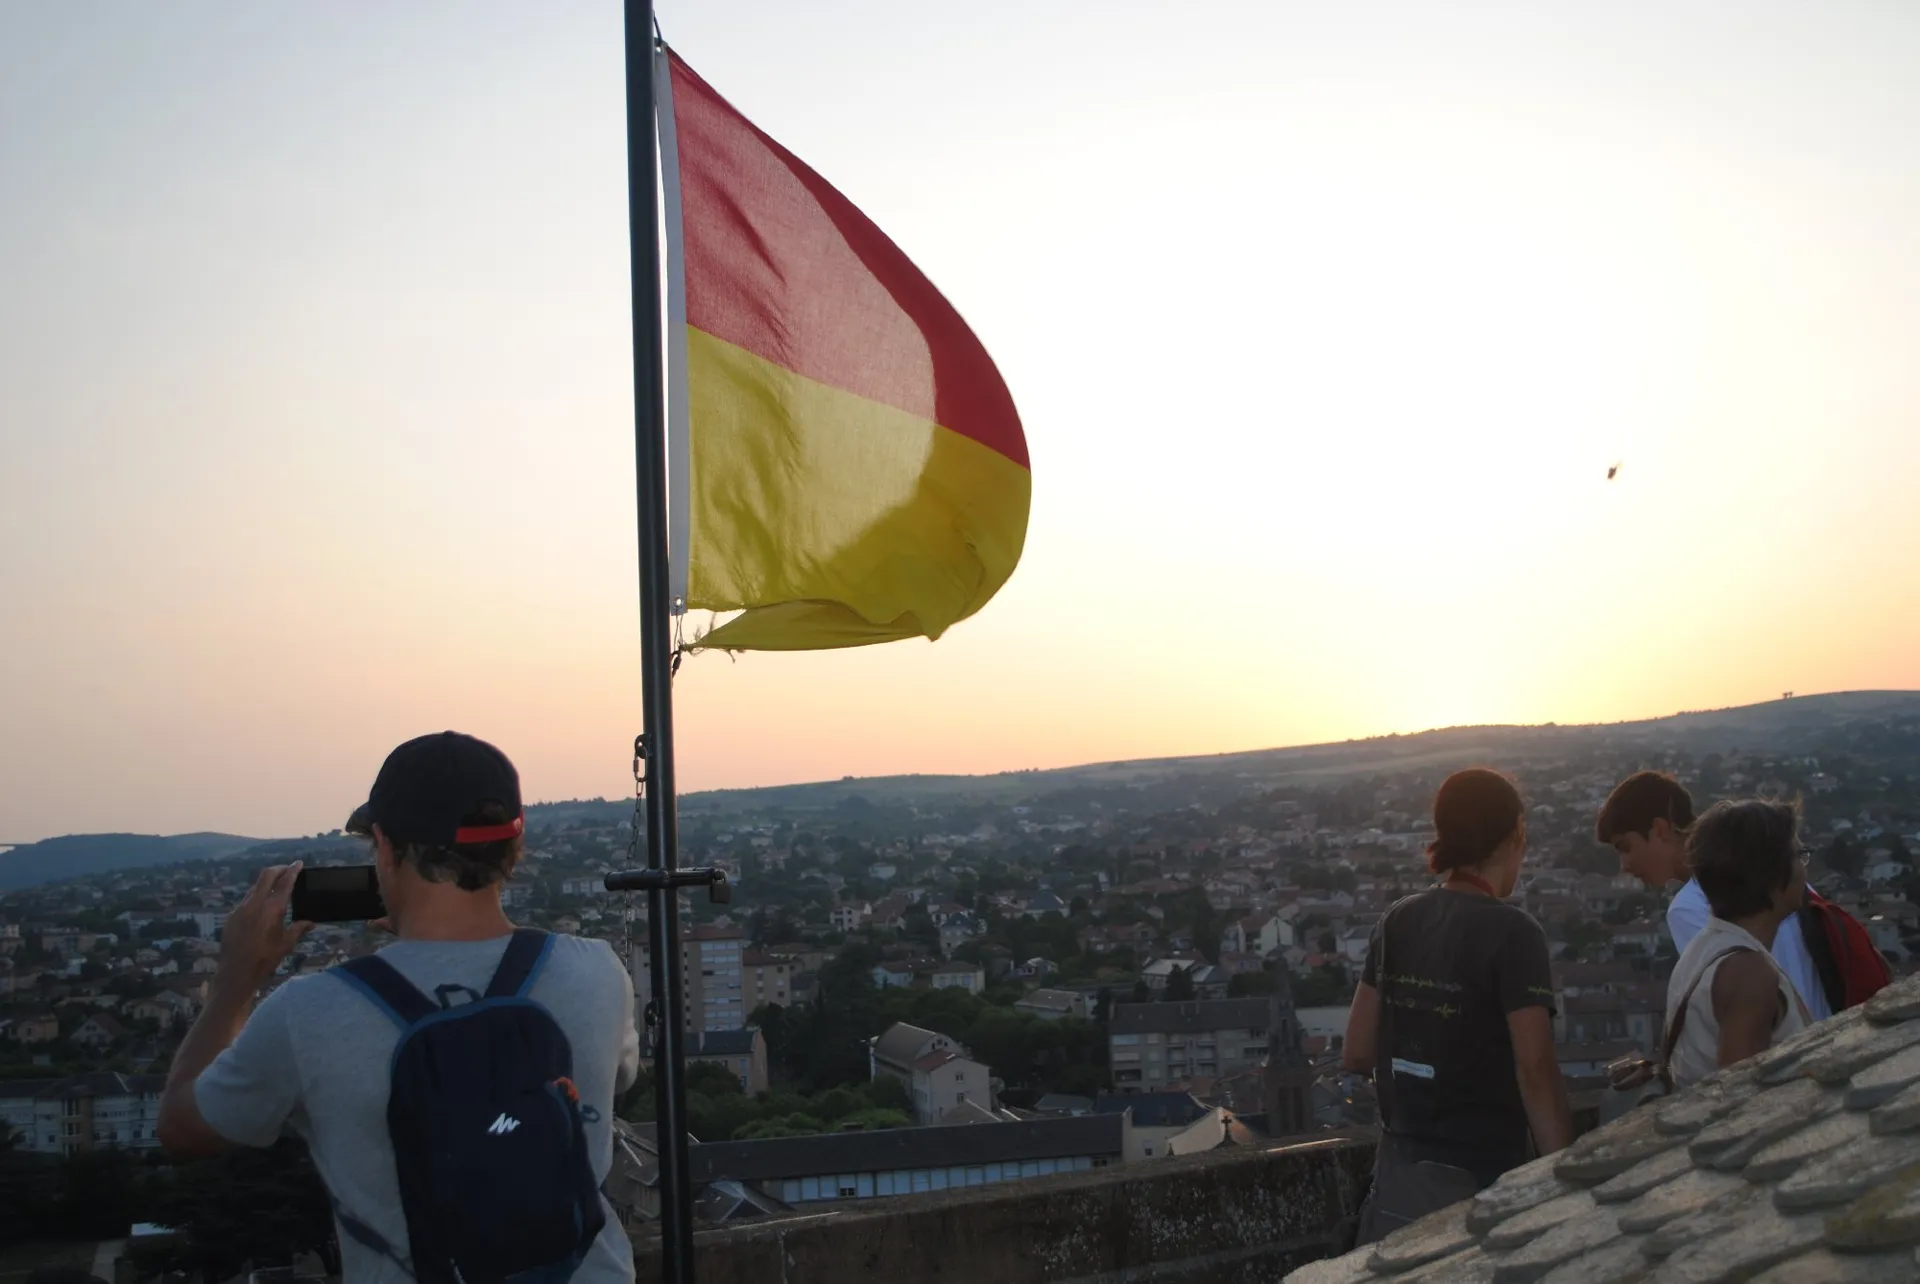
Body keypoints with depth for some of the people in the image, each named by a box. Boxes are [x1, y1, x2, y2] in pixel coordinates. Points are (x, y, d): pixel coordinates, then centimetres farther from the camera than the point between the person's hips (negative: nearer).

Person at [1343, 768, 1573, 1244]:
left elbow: (1358, 1052, 5)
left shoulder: (1397, 921, 2)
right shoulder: (1510, 933, -15)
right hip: (1483, 1178, -5)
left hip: (1401, 1170, 5)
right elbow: (1535, 1074, -19)